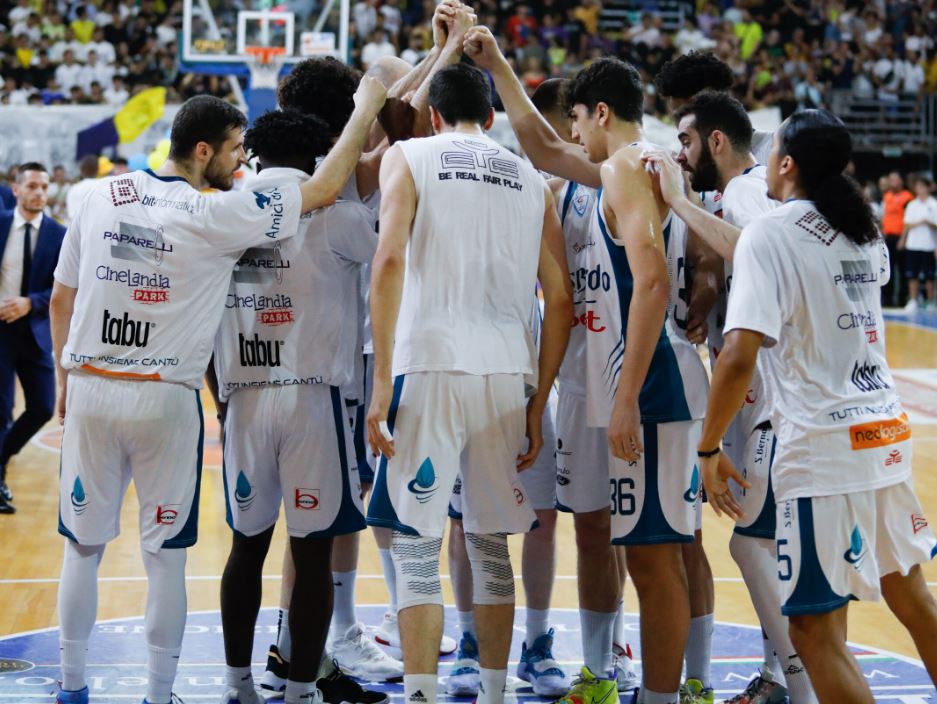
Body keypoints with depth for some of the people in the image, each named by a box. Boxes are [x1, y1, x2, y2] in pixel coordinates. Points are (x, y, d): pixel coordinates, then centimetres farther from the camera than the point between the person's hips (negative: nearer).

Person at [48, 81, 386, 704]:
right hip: (164, 399, -4)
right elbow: (325, 189, -5)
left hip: (90, 390, 4)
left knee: (83, 547, 13)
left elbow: (61, 300, 10)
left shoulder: (100, 197, 3)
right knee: (166, 555, 6)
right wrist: (366, 108, 6)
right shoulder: (217, 214, -11)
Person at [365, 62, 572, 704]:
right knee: (491, 543, 16)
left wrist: (382, 380, -11)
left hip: (430, 365, -4)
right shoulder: (531, 179, 17)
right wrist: (539, 402, 15)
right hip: (509, 372, 4)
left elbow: (390, 258, -10)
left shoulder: (410, 157, 6)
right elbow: (561, 301, 11)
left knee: (417, 544, 0)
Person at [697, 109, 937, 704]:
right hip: (888, 430, 8)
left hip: (821, 445, -8)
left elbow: (739, 357, -19)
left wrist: (709, 449, -9)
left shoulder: (769, 233, -10)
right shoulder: (867, 236, 11)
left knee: (817, 631, -2)